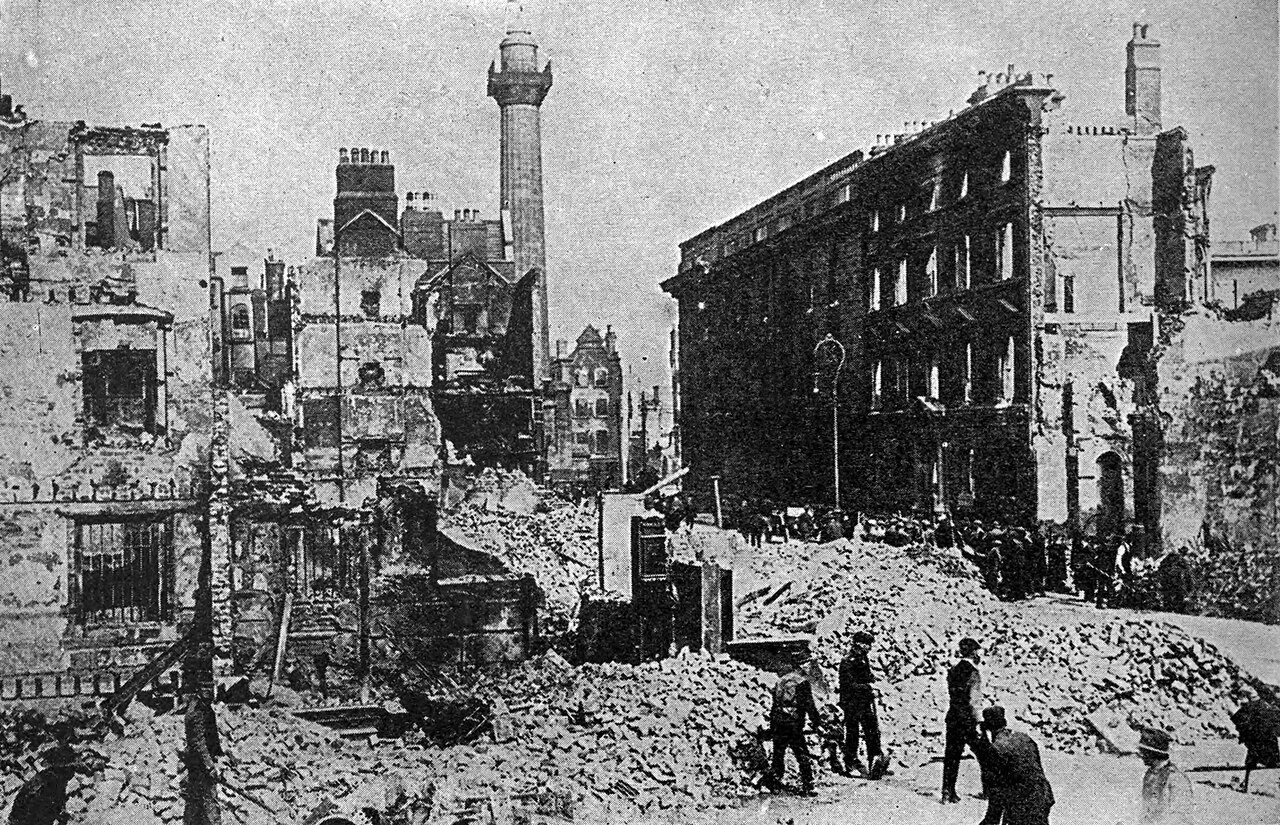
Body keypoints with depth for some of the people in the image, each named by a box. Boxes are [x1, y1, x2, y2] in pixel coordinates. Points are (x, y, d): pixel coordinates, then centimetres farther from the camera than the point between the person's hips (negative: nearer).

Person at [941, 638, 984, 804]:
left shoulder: (953, 670, 7)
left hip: (953, 717, 6)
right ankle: (988, 788, 16)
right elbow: (974, 701, -16)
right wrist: (977, 722, -12)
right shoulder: (974, 672, -13)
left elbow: (950, 696, 9)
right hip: (968, 719, -6)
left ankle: (948, 792, 7)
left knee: (951, 755, 9)